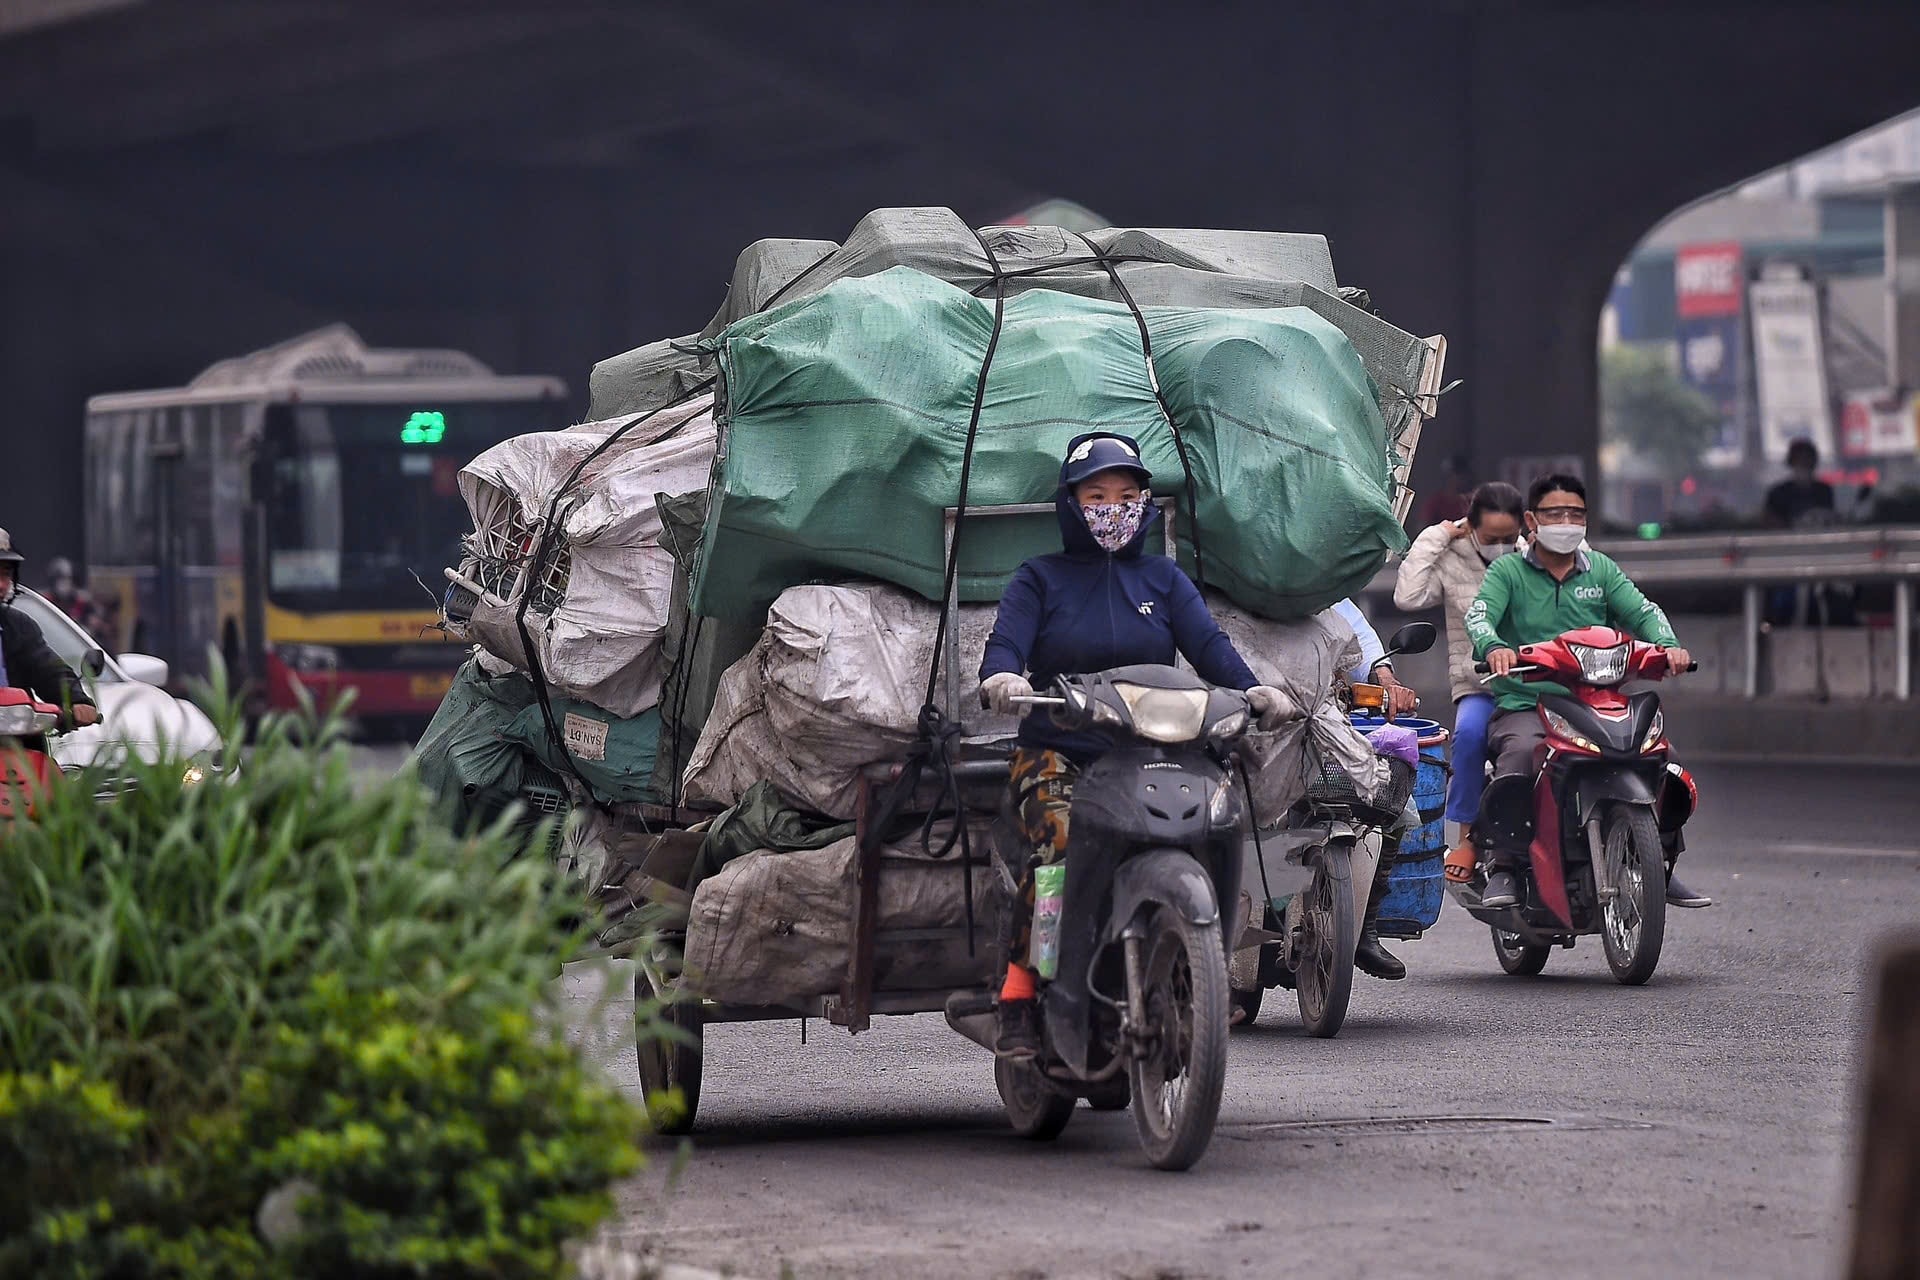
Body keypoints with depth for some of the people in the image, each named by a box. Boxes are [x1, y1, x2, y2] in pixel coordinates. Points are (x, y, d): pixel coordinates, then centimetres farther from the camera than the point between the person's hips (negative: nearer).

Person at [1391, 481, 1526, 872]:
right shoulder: (1452, 562, 7)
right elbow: (1407, 597, -9)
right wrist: (1435, 538, -3)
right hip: (1478, 687, -1)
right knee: (1470, 732, -34)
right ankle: (1467, 835, -19)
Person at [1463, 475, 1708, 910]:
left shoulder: (1601, 570, 17)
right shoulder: (1507, 571, 7)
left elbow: (1642, 611, 4)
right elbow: (1479, 615, -10)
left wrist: (1667, 644, -19)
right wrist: (1494, 647, -34)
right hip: (1523, 706, -3)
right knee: (1521, 752, -36)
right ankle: (1504, 868, -30)